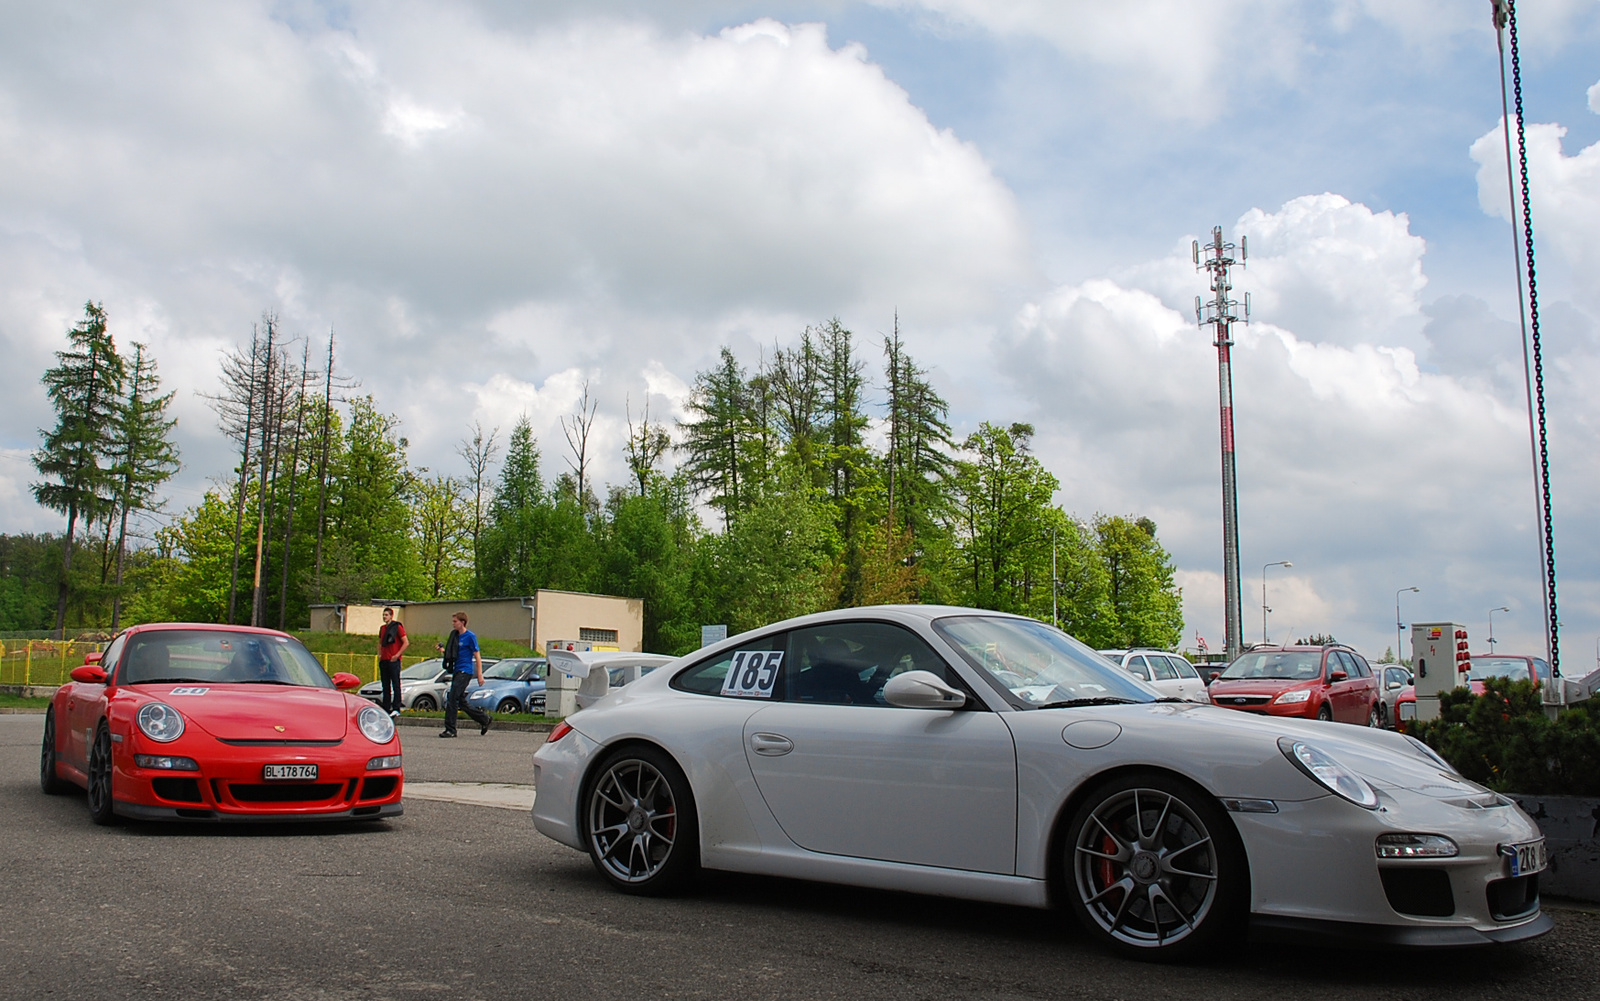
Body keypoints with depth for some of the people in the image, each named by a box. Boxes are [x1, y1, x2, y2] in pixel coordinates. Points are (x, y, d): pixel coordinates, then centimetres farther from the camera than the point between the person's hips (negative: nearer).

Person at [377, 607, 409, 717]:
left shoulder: (397, 627, -4)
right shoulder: (382, 628, 16)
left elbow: (406, 643, -9)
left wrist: (397, 655, -12)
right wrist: (379, 654, 14)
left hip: (393, 660, -7)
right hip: (383, 661, 7)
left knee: (395, 685, -8)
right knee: (385, 686, 8)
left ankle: (396, 709, -10)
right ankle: (386, 708, 12)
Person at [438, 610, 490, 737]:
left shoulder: (470, 636, -8)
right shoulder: (454, 635, 15)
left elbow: (477, 656, -9)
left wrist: (480, 675, -14)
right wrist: (443, 650, 7)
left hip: (465, 671, -9)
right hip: (457, 671, 9)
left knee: (453, 699, -15)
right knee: (461, 703, 10)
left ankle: (450, 729, -12)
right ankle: (485, 719, 23)